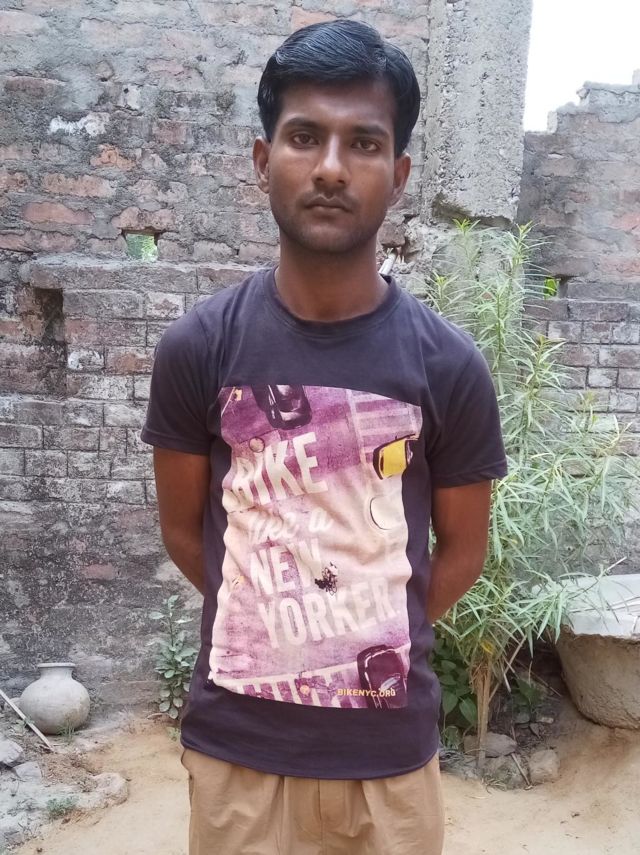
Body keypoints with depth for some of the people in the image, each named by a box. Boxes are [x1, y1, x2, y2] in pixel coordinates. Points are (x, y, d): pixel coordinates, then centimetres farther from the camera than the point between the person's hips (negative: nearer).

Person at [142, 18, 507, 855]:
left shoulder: (449, 367, -11)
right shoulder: (196, 348, -10)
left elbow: (462, 549, 1)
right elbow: (184, 529, 1)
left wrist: (379, 647, 6)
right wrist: (265, 630, 6)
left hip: (389, 744, 0)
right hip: (235, 740, 0)